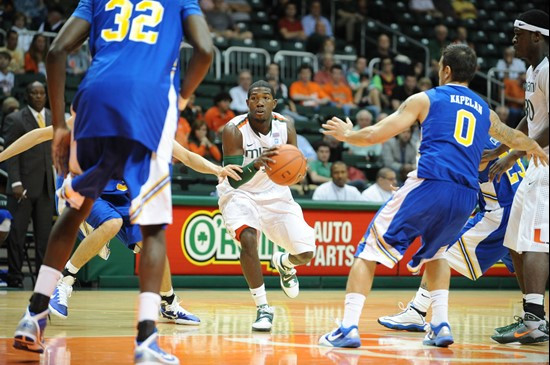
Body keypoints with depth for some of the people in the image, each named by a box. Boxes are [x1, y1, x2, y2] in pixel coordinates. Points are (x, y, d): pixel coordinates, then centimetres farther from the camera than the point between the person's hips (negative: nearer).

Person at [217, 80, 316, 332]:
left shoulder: (285, 127, -12)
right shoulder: (234, 130, -24)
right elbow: (234, 180, -27)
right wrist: (256, 164, -47)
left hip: (275, 194, 3)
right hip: (239, 194, -3)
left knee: (306, 253, -6)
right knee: (248, 239, -32)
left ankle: (284, 264, 34)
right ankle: (263, 309, -16)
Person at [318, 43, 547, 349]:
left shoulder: (425, 99, 9)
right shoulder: (484, 110, 23)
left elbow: (375, 135, 6)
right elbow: (515, 139, 40)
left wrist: (347, 134, 26)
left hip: (429, 186, -5)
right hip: (466, 197, 5)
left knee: (369, 250, 6)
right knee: (433, 251, 32)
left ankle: (349, 327, -7)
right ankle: (440, 325, 17)